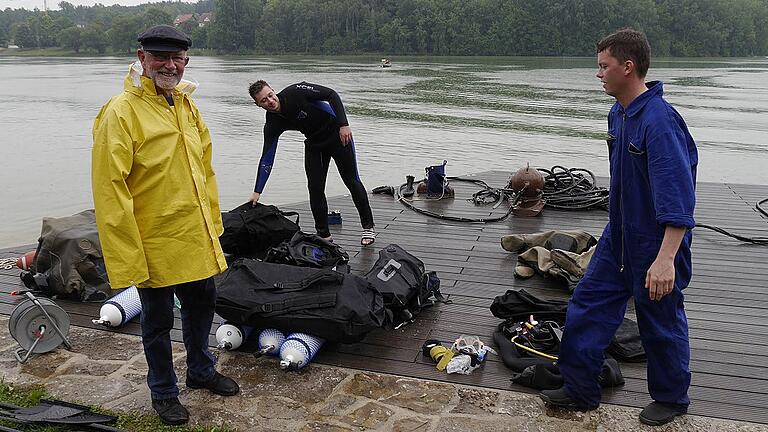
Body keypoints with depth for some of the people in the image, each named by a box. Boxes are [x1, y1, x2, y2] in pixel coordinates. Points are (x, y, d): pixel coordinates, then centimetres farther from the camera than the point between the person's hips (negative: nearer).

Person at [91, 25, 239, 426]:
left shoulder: (186, 105, 8)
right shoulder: (121, 112, -16)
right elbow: (110, 189, -20)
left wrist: (212, 222, 14)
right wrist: (129, 255, -21)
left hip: (197, 238, 7)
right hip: (155, 244, -7)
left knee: (201, 303, 21)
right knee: (158, 320, 10)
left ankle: (201, 370, 44)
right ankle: (163, 392, 31)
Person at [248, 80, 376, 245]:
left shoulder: (296, 92, -26)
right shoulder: (272, 125, -14)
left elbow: (332, 94, -20)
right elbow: (266, 159, -11)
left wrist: (343, 124, -29)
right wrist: (257, 191, -14)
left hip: (339, 134, -4)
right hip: (314, 144, 4)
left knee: (352, 181, 0)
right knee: (315, 188, -5)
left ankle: (368, 227, 15)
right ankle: (323, 234, 9)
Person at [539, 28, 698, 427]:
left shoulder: (659, 121, -25)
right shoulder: (618, 113, 4)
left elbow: (677, 196, -30)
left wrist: (665, 259, -36)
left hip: (656, 247, -9)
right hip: (618, 238, 9)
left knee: (661, 324, 10)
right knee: (587, 307, 11)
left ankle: (671, 399, 34)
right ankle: (579, 390, 24)